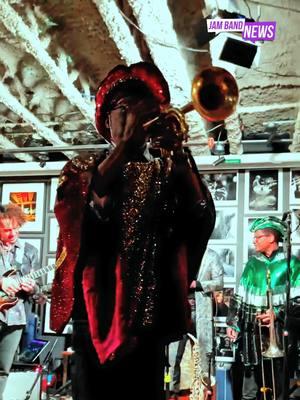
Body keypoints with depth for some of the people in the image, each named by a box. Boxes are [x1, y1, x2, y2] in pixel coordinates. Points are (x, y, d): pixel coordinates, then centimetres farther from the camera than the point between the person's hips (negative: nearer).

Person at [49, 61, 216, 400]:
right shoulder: (82, 168, 13)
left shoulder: (167, 172, 13)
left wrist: (178, 152, -16)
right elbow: (73, 212, -10)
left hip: (147, 309, 1)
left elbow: (202, 219, -4)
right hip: (95, 305, 0)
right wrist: (126, 143, -14)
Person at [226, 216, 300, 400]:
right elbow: (239, 297, 14)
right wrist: (233, 323, 10)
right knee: (251, 371, 6)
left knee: (278, 372, -2)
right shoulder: (252, 263, 12)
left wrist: (277, 313, -15)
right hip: (252, 329, 4)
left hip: (279, 328, -3)